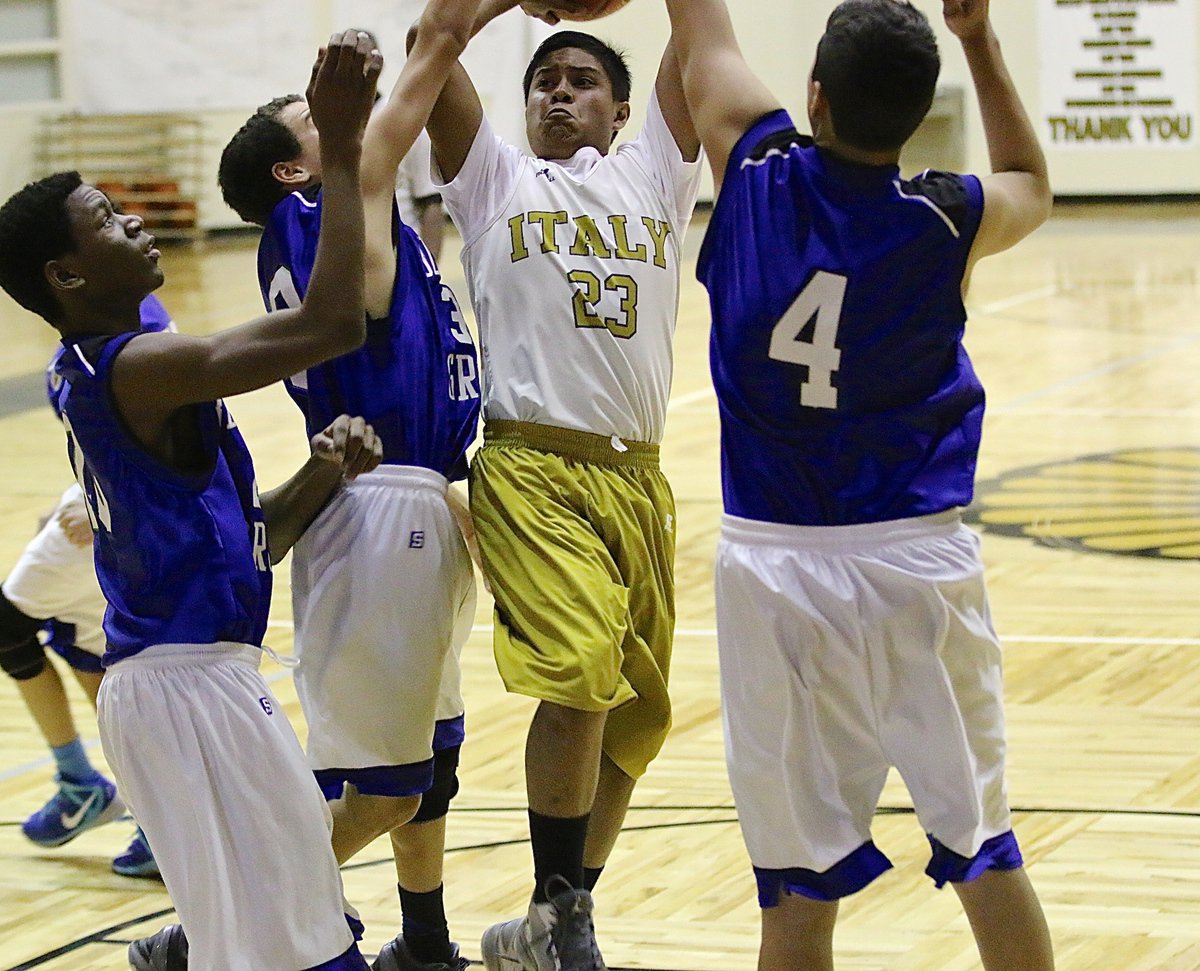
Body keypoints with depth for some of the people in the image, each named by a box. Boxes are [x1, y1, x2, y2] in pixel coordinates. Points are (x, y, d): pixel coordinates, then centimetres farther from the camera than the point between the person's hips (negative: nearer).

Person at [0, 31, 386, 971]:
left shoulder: (108, 377, 15)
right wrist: (341, 152, -21)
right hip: (187, 681, -10)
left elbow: (247, 537, 17)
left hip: (194, 673, 10)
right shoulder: (134, 366, -16)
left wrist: (323, 473, 1)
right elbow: (334, 324, -25)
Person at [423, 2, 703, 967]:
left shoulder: (654, 177, 17)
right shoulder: (494, 180, 12)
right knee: (579, 674, -22)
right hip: (532, 468, -4)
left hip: (638, 479, 4)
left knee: (633, 714, 7)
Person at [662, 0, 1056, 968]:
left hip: (773, 566, 0)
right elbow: (1033, 188, 19)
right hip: (917, 563, 0)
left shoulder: (756, 170, -7)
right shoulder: (947, 221, -7)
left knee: (798, 883, 3)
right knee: (983, 849, 12)